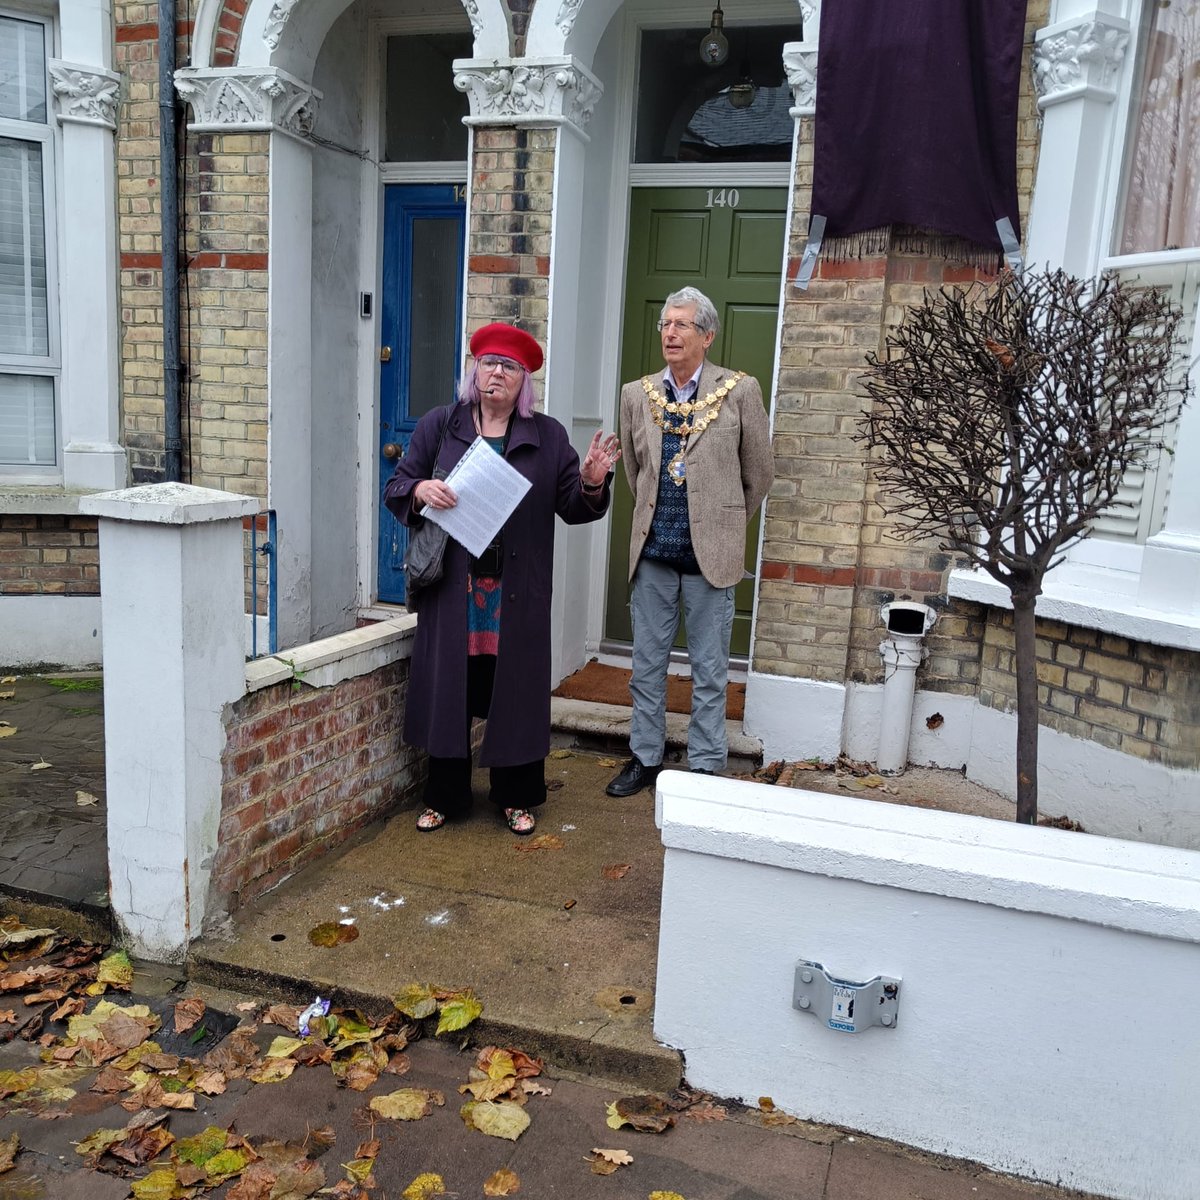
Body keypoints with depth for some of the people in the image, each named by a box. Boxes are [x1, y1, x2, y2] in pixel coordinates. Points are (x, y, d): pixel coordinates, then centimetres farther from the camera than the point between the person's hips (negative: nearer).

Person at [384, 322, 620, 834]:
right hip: (452, 588, 0)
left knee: (516, 692, 6)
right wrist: (420, 489, -14)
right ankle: (443, 797, 22)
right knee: (449, 690, 6)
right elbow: (395, 488, 8)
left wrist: (592, 483, -14)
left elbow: (573, 508, 7)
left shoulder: (548, 436, 8)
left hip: (517, 595, 0)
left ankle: (516, 797, 23)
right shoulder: (438, 425, 7)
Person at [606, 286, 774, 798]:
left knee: (709, 671, 6)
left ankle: (706, 766, 18)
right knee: (647, 664, 12)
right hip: (652, 552, 3)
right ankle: (644, 758, 26)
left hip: (710, 554, -3)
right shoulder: (637, 394, 6)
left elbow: (759, 472, 5)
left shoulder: (740, 391, -4)